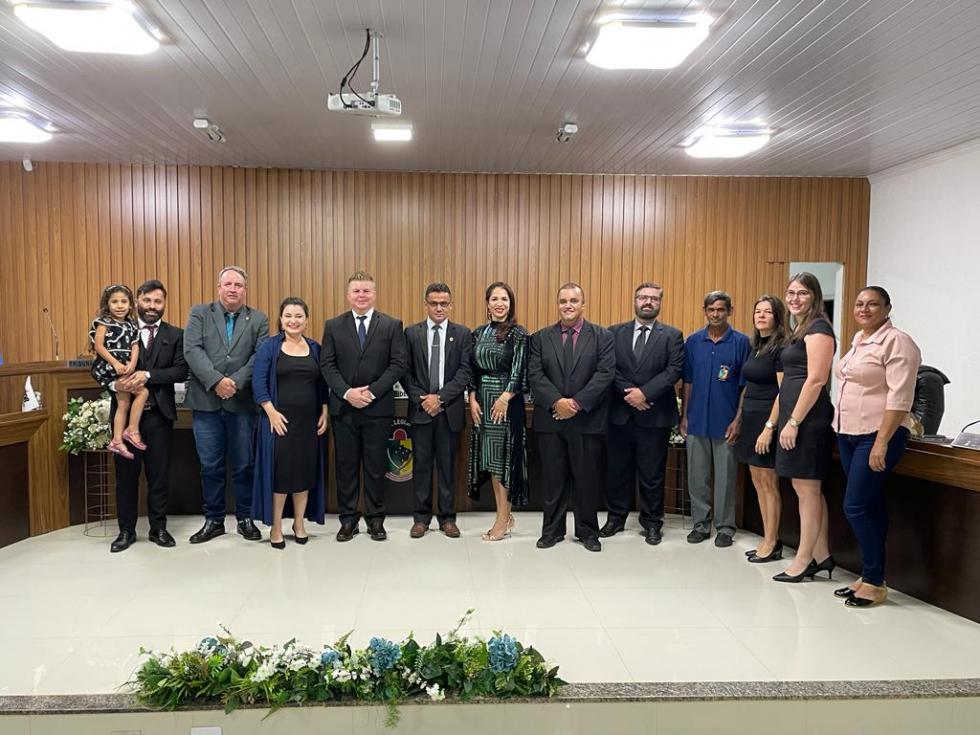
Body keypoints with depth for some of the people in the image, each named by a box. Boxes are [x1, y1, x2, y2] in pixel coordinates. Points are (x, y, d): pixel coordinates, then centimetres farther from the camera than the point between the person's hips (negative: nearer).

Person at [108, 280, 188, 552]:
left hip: (158, 414, 0)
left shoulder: (175, 335, 4)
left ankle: (158, 528, 21)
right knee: (126, 473, 9)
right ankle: (126, 530, 21)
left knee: (159, 474, 7)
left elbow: (181, 371, -7)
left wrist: (148, 374, -19)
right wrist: (115, 383, -20)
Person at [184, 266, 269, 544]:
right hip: (206, 402, 0)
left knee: (244, 465, 7)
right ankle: (214, 520, 21)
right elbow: (192, 350, -6)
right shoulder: (199, 314, 6)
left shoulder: (258, 319, 7)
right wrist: (216, 381, -18)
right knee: (210, 465, 8)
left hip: (242, 402, 0)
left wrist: (236, 382, -16)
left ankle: (245, 518, 21)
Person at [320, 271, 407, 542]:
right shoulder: (333, 326, 6)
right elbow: (327, 365, 1)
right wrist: (347, 393, -13)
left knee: (376, 465, 6)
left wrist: (372, 391, -13)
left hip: (378, 407, -1)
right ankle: (348, 518, 19)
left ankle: (376, 519, 18)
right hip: (343, 407, 1)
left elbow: (399, 364, -4)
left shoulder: (392, 325, 2)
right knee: (346, 464, 8)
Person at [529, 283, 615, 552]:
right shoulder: (540, 338, 7)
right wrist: (557, 402, -16)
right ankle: (552, 529, 22)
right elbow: (535, 375, -2)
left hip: (588, 420, -1)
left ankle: (587, 531, 23)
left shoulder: (602, 337, 3)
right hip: (550, 419, 1)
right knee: (553, 478, 9)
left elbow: (605, 374, -8)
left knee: (587, 478, 8)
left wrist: (577, 403, -16)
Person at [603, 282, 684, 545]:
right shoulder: (615, 333, 7)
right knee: (618, 470, 11)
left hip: (655, 415, -2)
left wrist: (644, 392, -17)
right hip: (620, 413, 2)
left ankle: (652, 523, 21)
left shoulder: (672, 335, 3)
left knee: (652, 474, 7)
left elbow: (674, 370, -8)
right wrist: (628, 392, -15)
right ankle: (616, 517, 26)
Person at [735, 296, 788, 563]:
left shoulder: (781, 348, -11)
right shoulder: (756, 346, 13)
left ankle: (772, 544, 10)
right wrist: (740, 419, 12)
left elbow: (784, 392, -16)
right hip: (750, 418, 8)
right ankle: (769, 540, 20)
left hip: (767, 419, -8)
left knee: (768, 483, -1)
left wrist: (769, 427, -20)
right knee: (758, 482, 11)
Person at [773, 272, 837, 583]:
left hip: (807, 417, -10)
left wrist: (794, 422, -19)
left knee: (807, 487, -2)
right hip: (794, 415, 10)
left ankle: (803, 560, 7)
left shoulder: (818, 328, -10)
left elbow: (815, 380, -17)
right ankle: (821, 556, 21)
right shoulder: (799, 329, 18)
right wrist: (779, 422, 16)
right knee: (807, 487, 13)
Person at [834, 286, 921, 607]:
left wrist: (881, 443, -21)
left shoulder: (897, 342, -11)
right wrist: (841, 430, 16)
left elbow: (899, 398, -17)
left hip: (878, 435, -8)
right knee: (870, 508, 12)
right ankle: (867, 577, 19)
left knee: (856, 508, -8)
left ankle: (875, 583, 5)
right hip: (849, 434, 8)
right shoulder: (858, 340, 14)